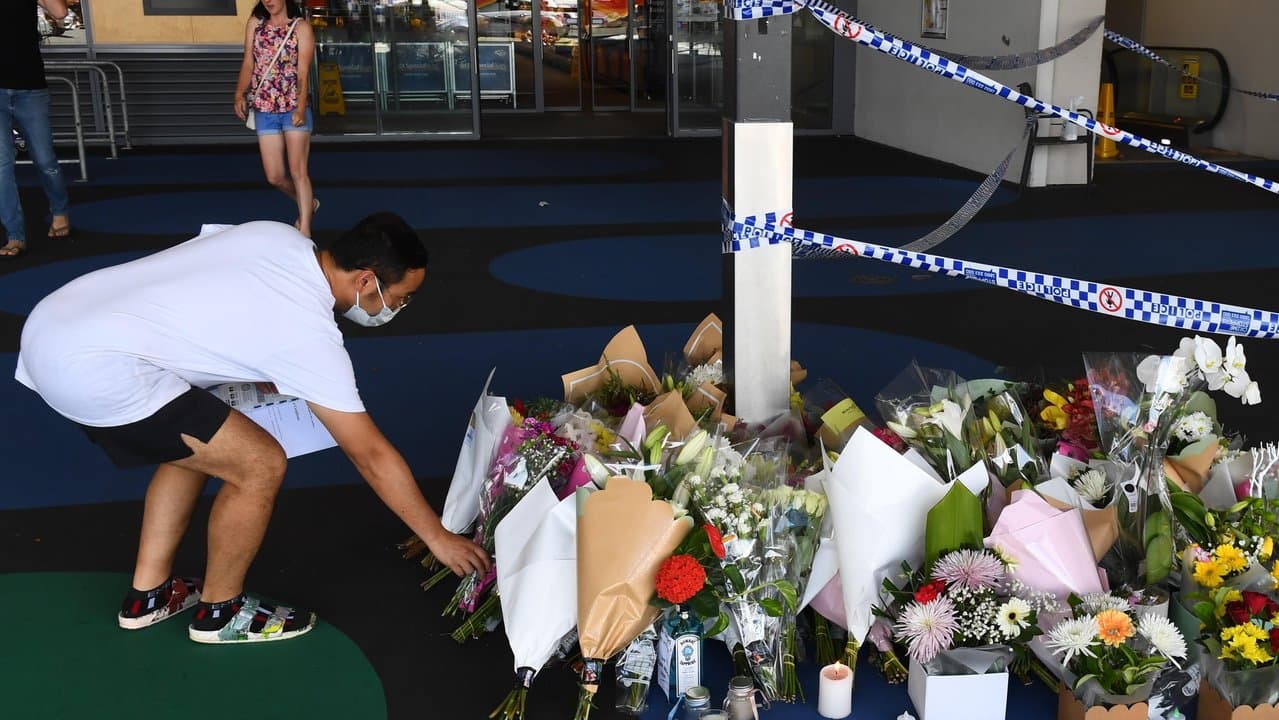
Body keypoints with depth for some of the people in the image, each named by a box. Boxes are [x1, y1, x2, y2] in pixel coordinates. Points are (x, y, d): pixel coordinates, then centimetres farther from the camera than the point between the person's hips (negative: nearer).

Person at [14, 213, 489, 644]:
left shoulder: (279, 236, 7)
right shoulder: (309, 334, -12)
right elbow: (372, 456, -6)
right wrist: (438, 538, 4)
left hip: (53, 323, 10)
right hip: (94, 370, -9)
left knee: (194, 446, 25)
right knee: (261, 465, -5)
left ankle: (149, 594, 34)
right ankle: (220, 612, 16)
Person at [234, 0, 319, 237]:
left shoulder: (301, 27, -4)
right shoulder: (254, 24, 8)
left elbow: (303, 71, -12)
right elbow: (248, 63, 6)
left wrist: (301, 107, -24)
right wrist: (240, 95, -10)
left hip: (294, 108, -4)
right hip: (264, 110, 4)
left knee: (298, 171, -7)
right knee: (275, 176, 6)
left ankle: (304, 232, -2)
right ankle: (308, 204, 33)